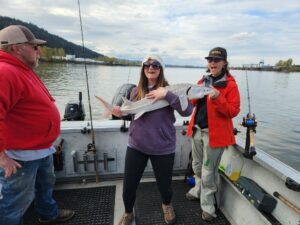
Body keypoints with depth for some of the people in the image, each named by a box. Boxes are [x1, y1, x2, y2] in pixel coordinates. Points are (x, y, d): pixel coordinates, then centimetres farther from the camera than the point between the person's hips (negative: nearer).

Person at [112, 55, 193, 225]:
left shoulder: (169, 89, -8)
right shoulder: (136, 91, 3)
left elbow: (188, 111, -20)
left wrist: (167, 95, -29)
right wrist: (121, 113, -8)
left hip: (163, 148, -2)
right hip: (136, 146, 3)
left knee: (164, 184, 14)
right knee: (128, 186, 9)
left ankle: (167, 206, 52)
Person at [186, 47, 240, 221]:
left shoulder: (230, 85, -9)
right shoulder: (203, 81, 9)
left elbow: (234, 111, -13)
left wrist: (218, 98, -27)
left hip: (215, 133, -6)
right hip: (197, 129, 6)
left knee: (208, 171, 4)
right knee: (198, 166, 21)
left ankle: (208, 206, 23)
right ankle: (199, 190, 45)